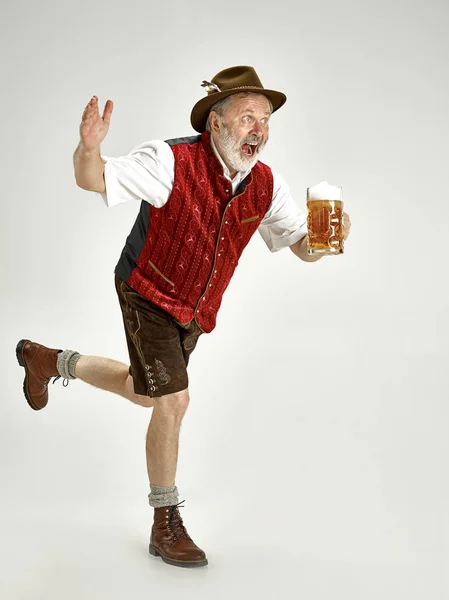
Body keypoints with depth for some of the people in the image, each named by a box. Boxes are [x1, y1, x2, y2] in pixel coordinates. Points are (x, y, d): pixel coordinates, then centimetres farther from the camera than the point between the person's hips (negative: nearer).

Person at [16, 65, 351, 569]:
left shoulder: (266, 187, -9)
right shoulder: (172, 161, -24)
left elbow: (304, 248, -4)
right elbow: (92, 181, -22)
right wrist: (89, 147, -45)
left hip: (195, 311, 7)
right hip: (148, 296, -6)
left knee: (148, 393, 22)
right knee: (173, 401, -12)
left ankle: (50, 360, 47)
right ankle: (166, 526, 7)